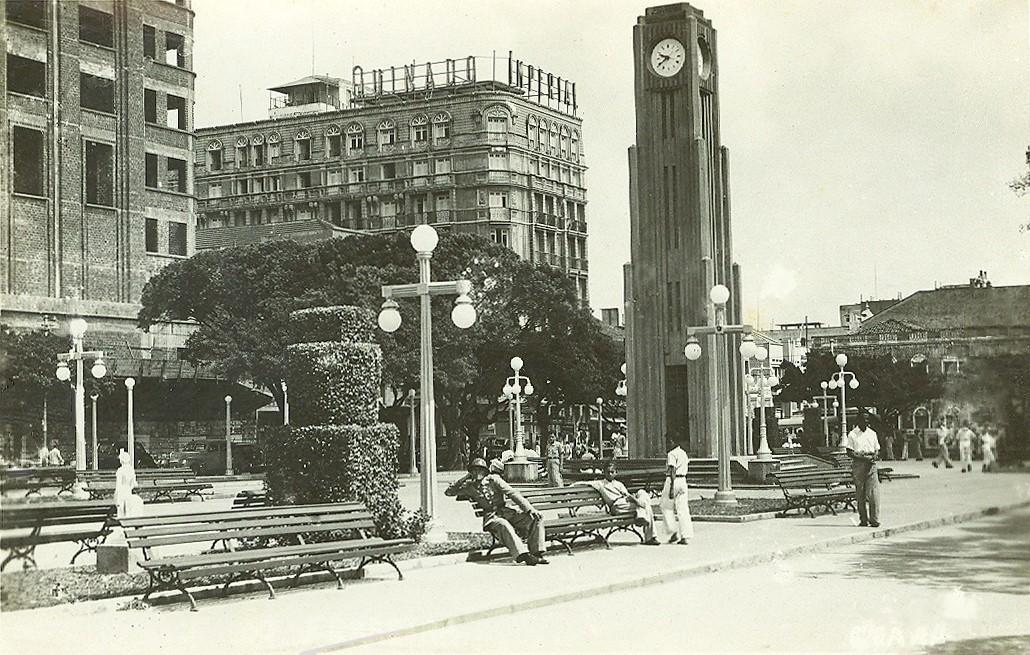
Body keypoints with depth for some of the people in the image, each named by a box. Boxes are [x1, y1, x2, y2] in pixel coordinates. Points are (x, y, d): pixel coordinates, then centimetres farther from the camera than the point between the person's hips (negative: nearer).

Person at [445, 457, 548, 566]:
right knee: (503, 525, -40)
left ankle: (536, 552, -23)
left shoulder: (493, 479, 9)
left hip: (507, 512, 2)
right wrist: (464, 479, 8)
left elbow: (513, 494, 2)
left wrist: (529, 508, -9)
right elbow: (449, 492, 19)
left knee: (537, 517, -18)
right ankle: (522, 555, -50)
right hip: (491, 518, -2)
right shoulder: (469, 487, 13)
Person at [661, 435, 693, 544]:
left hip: (673, 481, -8)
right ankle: (686, 536, 1)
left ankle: (674, 532, 1)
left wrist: (672, 488, -24)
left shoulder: (672, 454, -12)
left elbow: (673, 471, -20)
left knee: (666, 507, 7)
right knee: (683, 509, 5)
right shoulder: (683, 453, 14)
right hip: (683, 480, 8)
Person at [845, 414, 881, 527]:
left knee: (873, 493, -8)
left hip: (871, 464, 2)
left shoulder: (872, 433, 13)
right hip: (858, 464, -2)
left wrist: (874, 456, -6)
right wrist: (862, 458, -15)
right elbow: (849, 451, -3)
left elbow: (877, 449, 17)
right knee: (860, 494, 3)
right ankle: (863, 519, 11)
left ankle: (874, 519, -7)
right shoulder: (852, 435, 2)